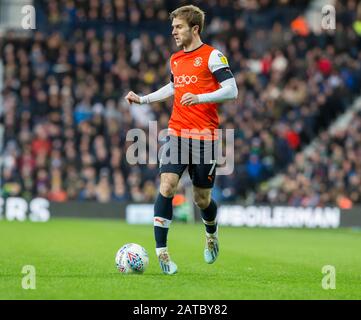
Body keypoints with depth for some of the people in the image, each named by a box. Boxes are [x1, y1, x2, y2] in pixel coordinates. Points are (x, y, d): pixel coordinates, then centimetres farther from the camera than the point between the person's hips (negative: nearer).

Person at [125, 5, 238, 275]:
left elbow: (231, 91, -13)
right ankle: (161, 251, -13)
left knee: (202, 199, 5)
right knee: (167, 186, -15)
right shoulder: (175, 59, 14)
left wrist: (199, 97, -26)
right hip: (177, 133, 5)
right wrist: (143, 99, 27)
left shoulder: (212, 56, -6)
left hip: (205, 137, -4)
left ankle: (212, 234, 38)